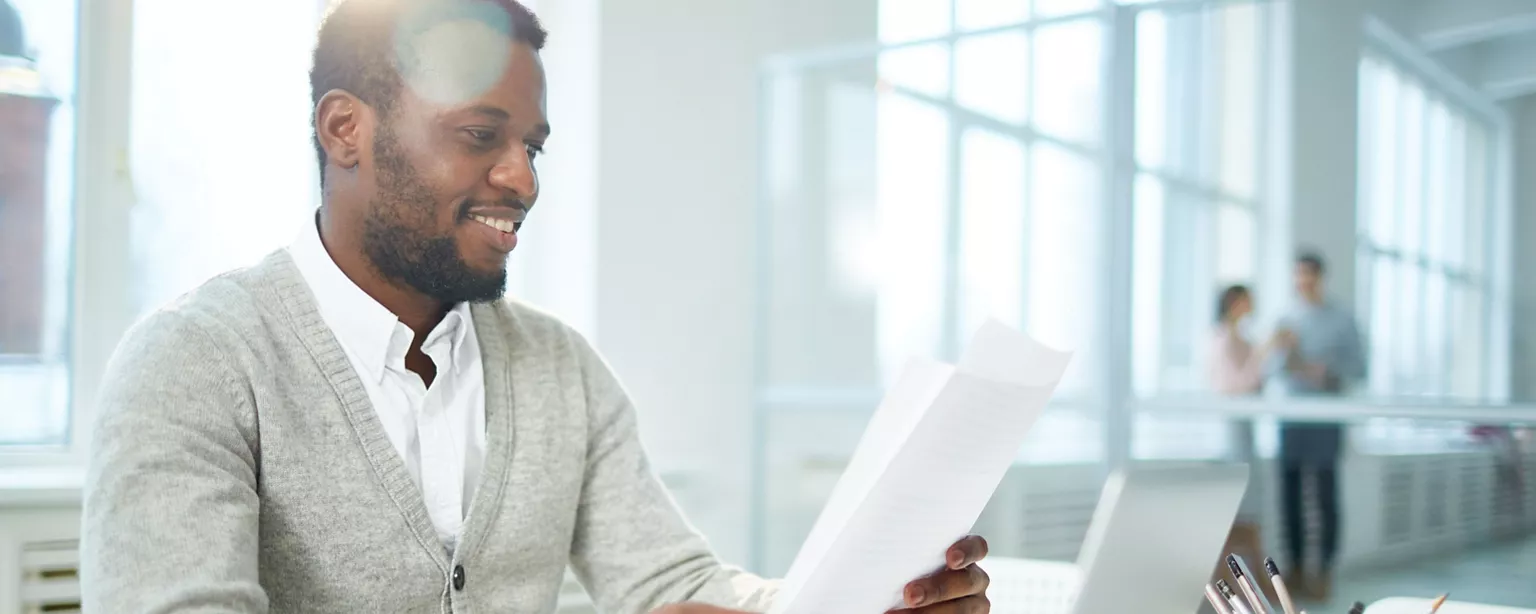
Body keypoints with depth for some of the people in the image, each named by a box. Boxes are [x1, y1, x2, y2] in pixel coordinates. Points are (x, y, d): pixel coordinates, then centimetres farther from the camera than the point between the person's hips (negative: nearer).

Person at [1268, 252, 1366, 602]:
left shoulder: (1342, 321, 3)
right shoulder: (1286, 322, 14)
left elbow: (1359, 368, -1)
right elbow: (1273, 366, 12)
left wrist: (1328, 373, -19)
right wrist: (1285, 361, -11)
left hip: (1325, 419, -4)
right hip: (1290, 418, 4)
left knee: (1326, 496, -4)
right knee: (1290, 495, 3)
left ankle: (1325, 572, 2)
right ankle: (1297, 570, 11)